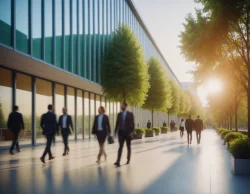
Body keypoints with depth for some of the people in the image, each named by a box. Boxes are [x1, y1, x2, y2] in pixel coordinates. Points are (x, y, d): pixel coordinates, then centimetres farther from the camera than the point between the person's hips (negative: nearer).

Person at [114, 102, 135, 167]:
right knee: (120, 147, -8)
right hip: (121, 132, 1)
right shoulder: (119, 114, 7)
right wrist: (115, 132, 4)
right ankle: (118, 162, -16)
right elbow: (117, 123, 9)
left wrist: (132, 132, -13)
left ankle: (128, 159, 24)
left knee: (128, 147, 10)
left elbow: (132, 123, -4)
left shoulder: (130, 114, -1)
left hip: (128, 132, -1)